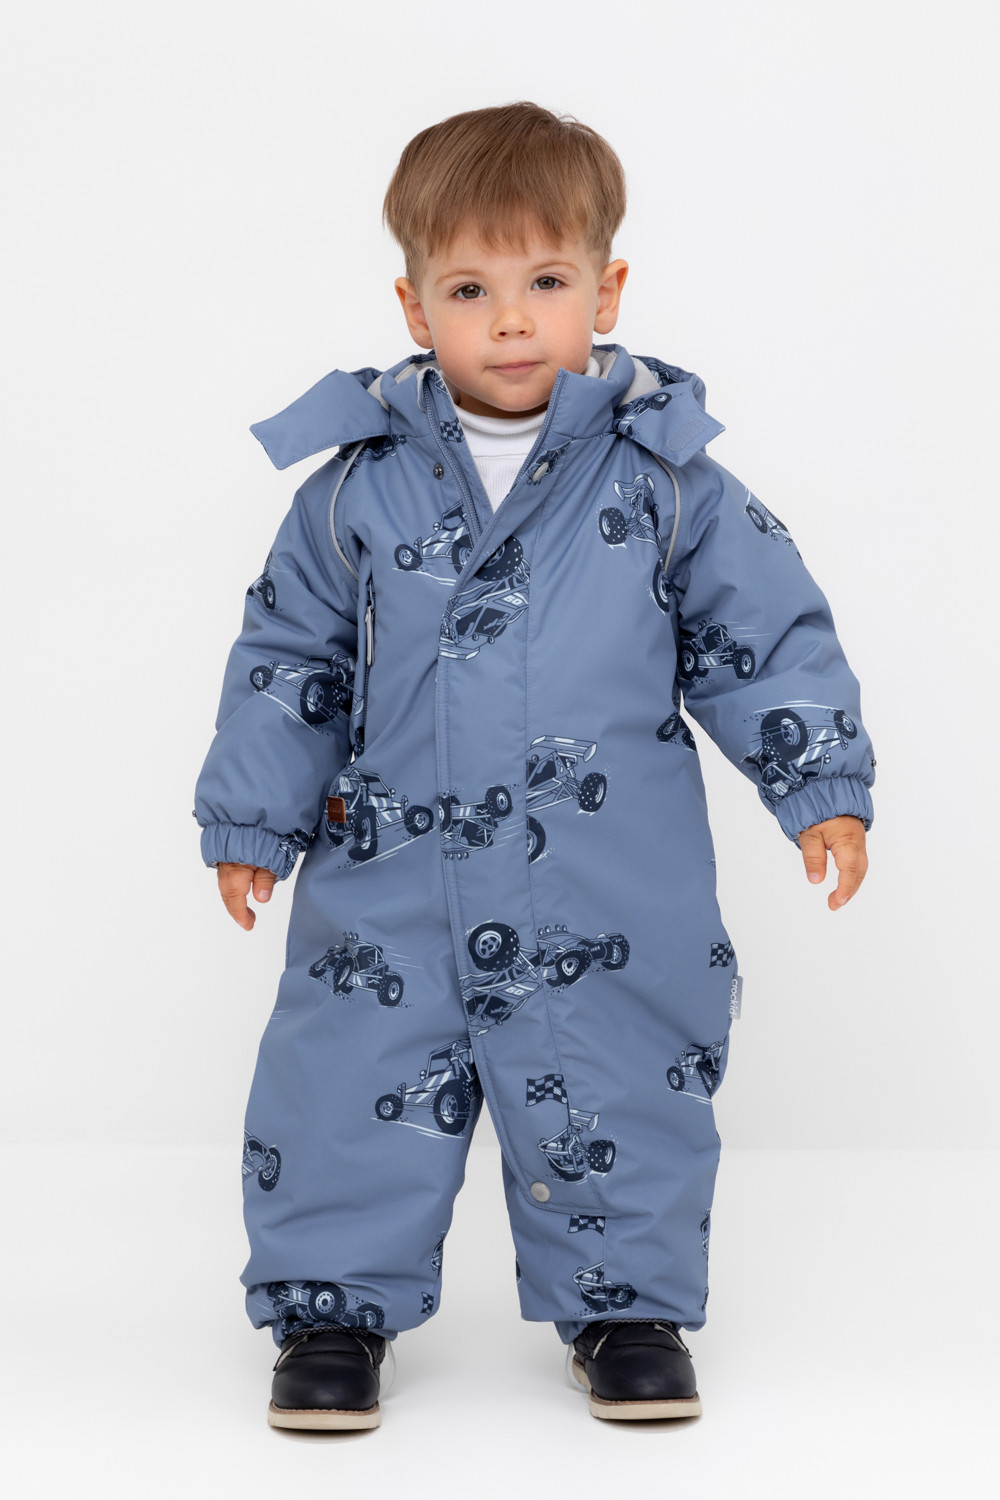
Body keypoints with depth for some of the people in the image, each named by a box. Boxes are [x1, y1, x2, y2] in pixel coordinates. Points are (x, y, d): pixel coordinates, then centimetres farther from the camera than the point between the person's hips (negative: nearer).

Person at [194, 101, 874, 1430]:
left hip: (613, 898, 0)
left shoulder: (664, 476, -3)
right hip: (391, 881, 1)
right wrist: (252, 815, 8)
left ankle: (624, 1308, 30)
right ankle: (335, 1309, 23)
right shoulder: (358, 481, 0)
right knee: (348, 1089, 3)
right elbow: (288, 654, 9)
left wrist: (824, 788, -1)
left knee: (616, 1103, 8)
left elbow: (766, 634, 4)